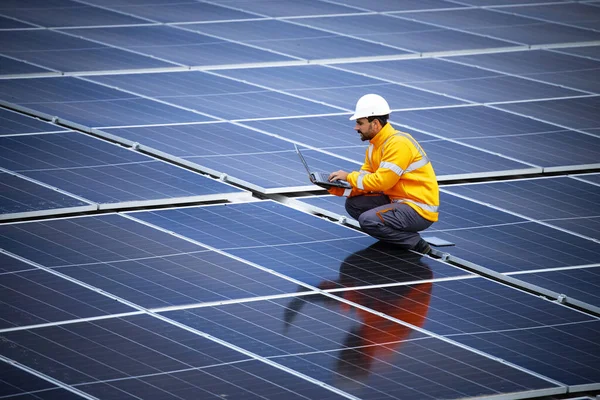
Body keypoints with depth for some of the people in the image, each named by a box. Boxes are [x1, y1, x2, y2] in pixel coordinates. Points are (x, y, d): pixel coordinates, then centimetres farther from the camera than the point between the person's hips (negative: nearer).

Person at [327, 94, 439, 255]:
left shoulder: (398, 144, -21)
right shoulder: (374, 146, 9)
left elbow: (381, 181, -25)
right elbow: (366, 177, 8)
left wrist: (349, 177, -13)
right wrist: (340, 190, -9)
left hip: (419, 210, -10)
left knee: (368, 220, -25)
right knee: (353, 204, 2)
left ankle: (418, 245, -10)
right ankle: (397, 235, 4)